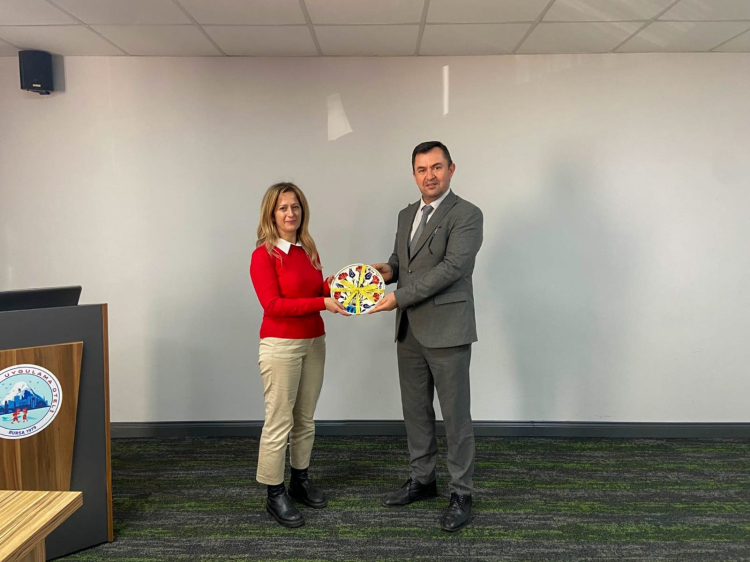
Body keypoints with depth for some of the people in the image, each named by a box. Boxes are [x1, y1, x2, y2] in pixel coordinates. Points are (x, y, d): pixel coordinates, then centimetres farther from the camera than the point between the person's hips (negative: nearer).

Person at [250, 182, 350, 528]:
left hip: (314, 341, 7)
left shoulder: (309, 250, 8)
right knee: (279, 422, -1)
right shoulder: (264, 255, -11)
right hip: (280, 344, -6)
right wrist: (322, 303, -23)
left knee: (305, 418, 15)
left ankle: (300, 482, 31)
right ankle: (274, 495, 13)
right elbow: (273, 304, -18)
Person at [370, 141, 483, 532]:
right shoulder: (407, 215, 14)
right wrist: (387, 270, -3)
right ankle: (421, 480, 33)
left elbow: (452, 268, -20)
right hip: (409, 331, 7)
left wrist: (399, 297, -20)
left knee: (455, 415, 2)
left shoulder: (467, 215, -10)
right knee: (415, 410, 16)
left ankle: (461, 495, 16)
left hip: (447, 331, -7)